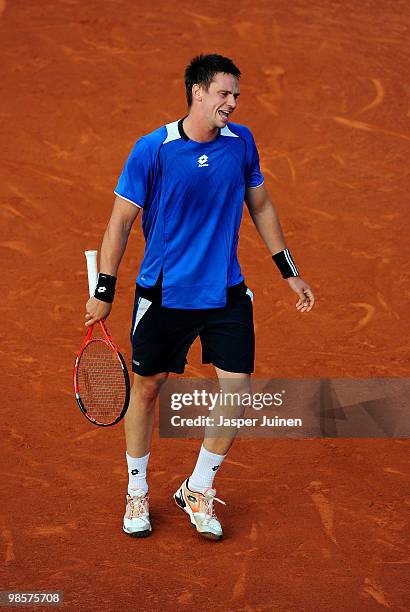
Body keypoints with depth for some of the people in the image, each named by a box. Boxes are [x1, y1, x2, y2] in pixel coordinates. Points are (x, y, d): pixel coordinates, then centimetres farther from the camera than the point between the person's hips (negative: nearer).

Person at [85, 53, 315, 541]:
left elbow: (261, 207, 12)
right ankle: (137, 493, 31)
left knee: (238, 392, -2)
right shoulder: (152, 149, -13)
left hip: (226, 295, 3)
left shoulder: (241, 142, -1)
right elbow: (121, 220, -6)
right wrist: (103, 290, -6)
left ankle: (197, 491, 19)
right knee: (146, 389, 9)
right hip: (162, 295, -3)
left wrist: (289, 272, 13)